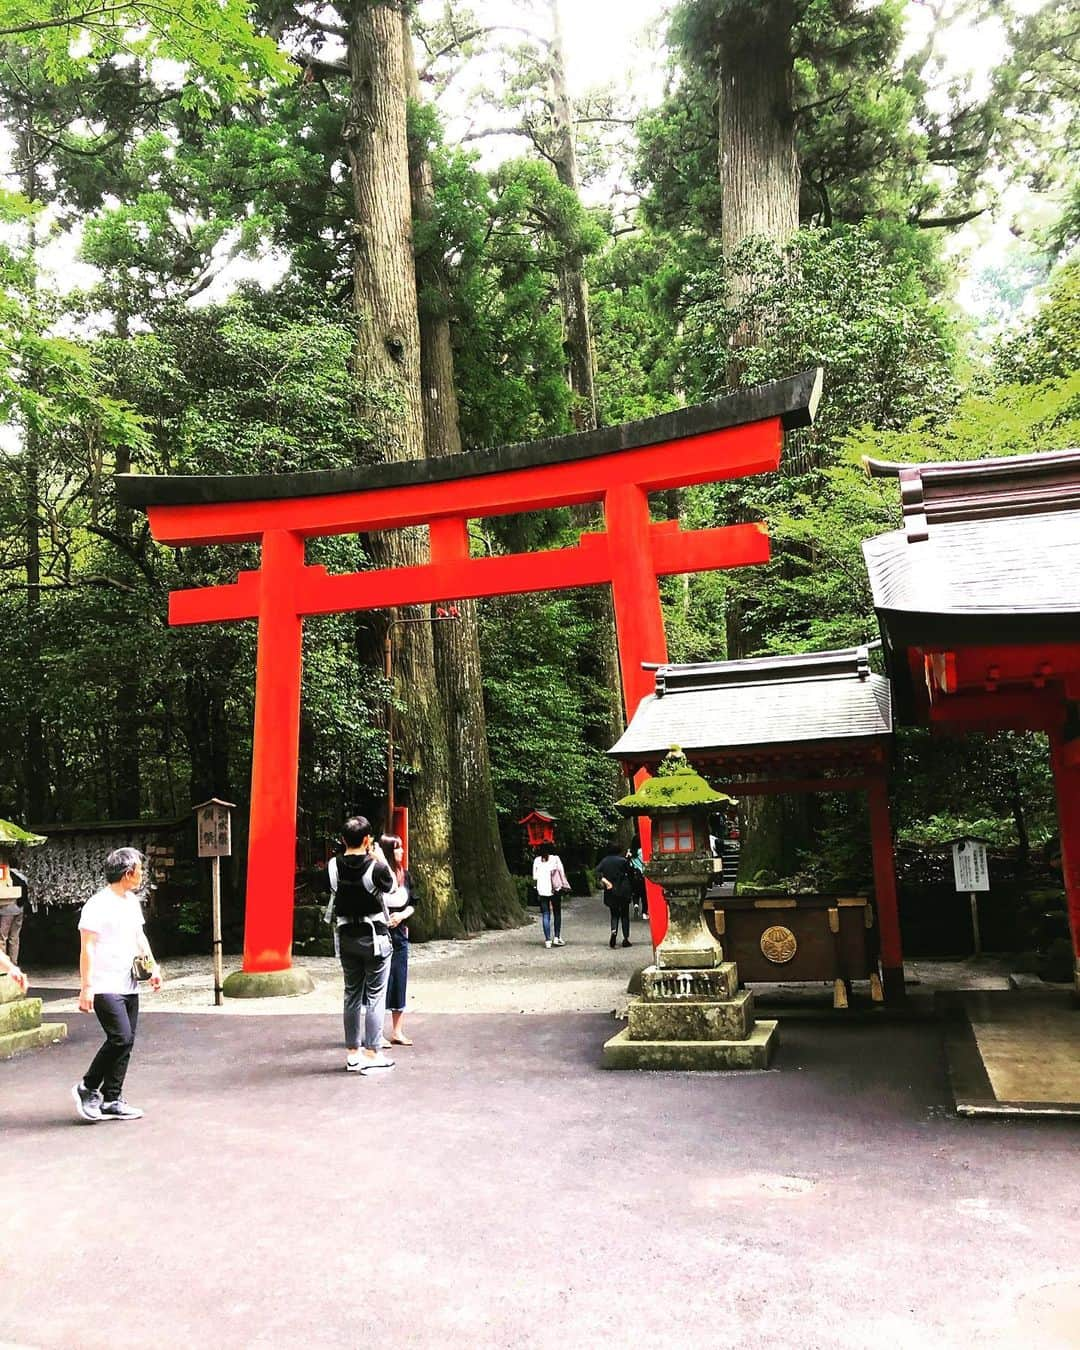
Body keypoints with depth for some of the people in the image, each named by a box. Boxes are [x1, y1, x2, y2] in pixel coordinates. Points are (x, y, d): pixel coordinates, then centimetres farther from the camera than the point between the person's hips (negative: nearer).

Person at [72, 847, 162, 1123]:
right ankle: (87, 1088, 4)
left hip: (129, 985, 8)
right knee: (121, 1037, -16)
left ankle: (111, 1100, 15)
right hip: (105, 986, -8)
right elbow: (87, 948, -14)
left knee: (126, 1042, 7)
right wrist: (86, 987, -17)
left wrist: (153, 967, 14)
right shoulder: (98, 904, -13)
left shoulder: (132, 902, 13)